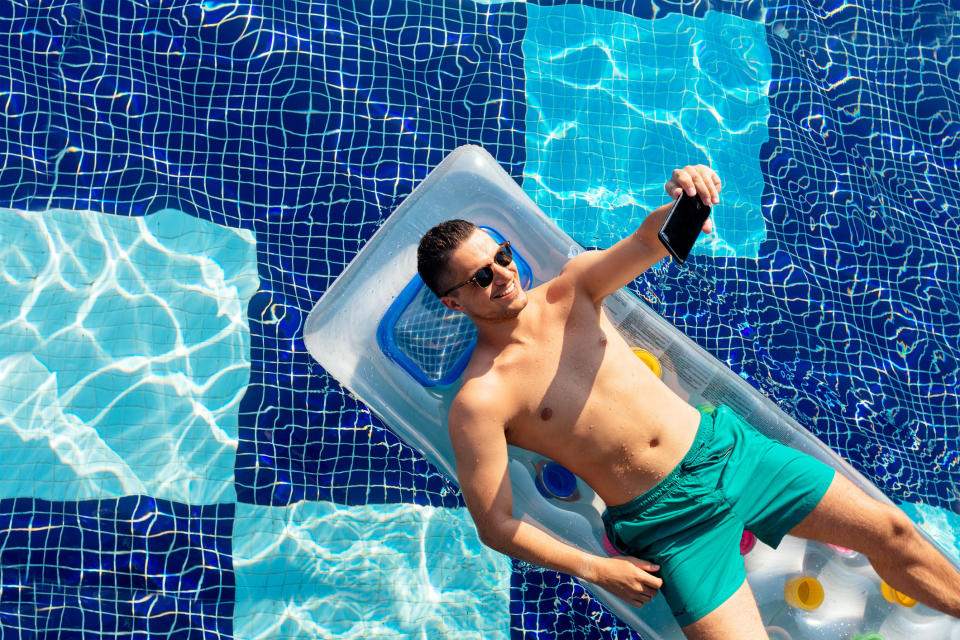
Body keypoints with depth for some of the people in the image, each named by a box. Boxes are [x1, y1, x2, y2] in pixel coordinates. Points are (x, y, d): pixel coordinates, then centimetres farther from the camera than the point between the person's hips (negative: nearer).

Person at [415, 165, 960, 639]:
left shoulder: (570, 291, 2)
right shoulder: (479, 402, -13)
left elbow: (646, 243, -8)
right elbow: (495, 525, -12)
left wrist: (685, 200, -31)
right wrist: (596, 570, -11)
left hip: (721, 443, 5)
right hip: (667, 518, -4)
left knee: (889, 531, 9)